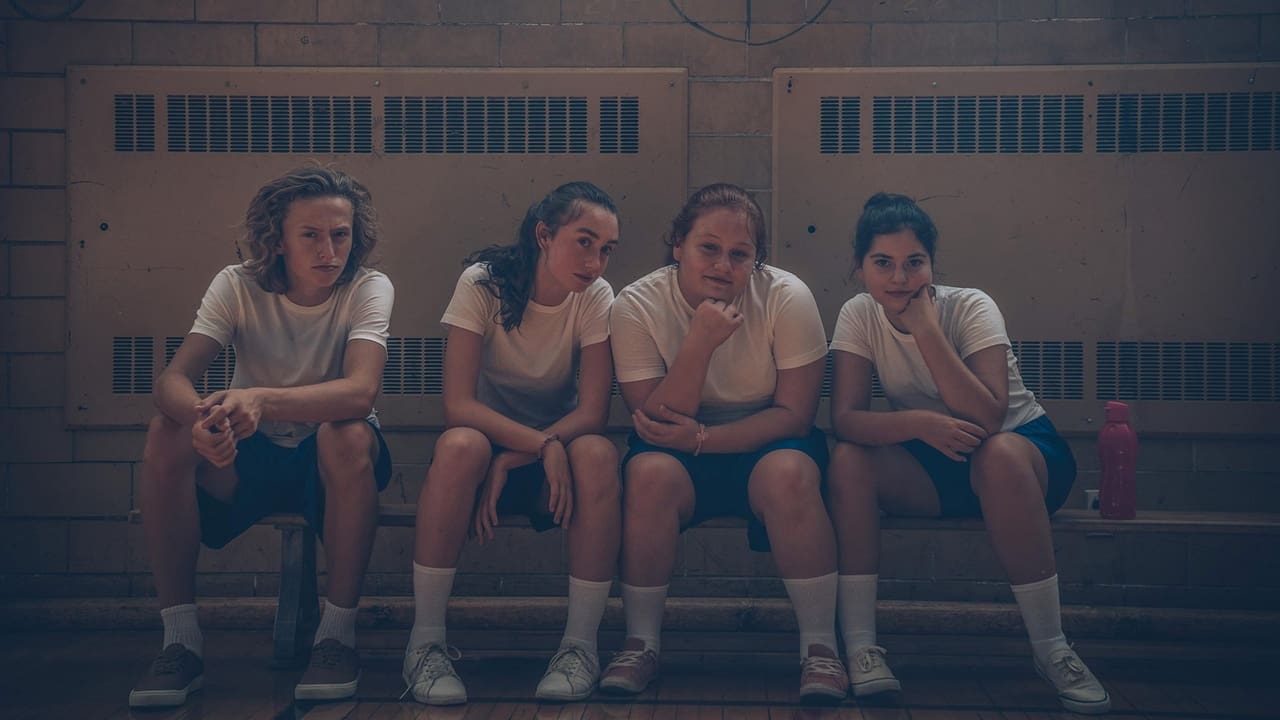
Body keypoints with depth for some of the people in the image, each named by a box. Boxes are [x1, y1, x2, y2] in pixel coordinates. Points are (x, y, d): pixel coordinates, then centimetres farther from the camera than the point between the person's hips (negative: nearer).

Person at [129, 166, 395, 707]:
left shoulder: (368, 289, -15)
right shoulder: (238, 286, -10)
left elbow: (360, 392, -33)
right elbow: (172, 380, -22)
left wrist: (260, 399, -49)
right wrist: (202, 418, -47)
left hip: (333, 461, -2)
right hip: (250, 458, 2)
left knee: (347, 435, -36)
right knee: (167, 433, -26)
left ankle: (337, 633, -21)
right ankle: (180, 638, -17)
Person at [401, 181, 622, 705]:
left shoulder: (595, 297, -9)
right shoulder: (483, 284, -14)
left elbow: (592, 413, -16)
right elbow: (458, 406, -21)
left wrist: (514, 461, -28)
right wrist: (542, 444, -33)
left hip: (559, 453, 2)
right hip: (489, 440, -1)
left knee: (597, 455, -32)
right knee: (461, 446, -36)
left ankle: (581, 644, -21)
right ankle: (426, 641, -25)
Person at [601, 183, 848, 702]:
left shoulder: (786, 298, -14)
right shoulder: (636, 305, -12)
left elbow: (793, 414, -13)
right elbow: (656, 422, -17)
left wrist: (701, 437, -25)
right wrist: (700, 342, -31)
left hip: (767, 444, 0)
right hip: (681, 451, 1)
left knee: (788, 473, -33)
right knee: (649, 472, -31)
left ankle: (819, 645, -18)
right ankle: (640, 643, -15)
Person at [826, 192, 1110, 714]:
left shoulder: (970, 308, -18)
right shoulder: (859, 316, -8)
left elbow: (987, 418, -31)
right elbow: (844, 417, -19)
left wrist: (924, 327, -31)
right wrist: (919, 422, -38)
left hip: (1023, 448, -3)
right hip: (930, 467, 3)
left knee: (997, 455, -38)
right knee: (848, 461, -27)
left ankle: (1051, 649, -26)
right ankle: (859, 647, -22)